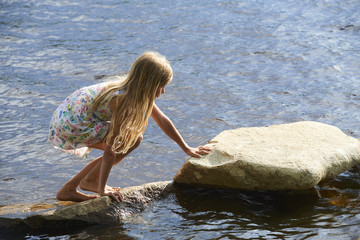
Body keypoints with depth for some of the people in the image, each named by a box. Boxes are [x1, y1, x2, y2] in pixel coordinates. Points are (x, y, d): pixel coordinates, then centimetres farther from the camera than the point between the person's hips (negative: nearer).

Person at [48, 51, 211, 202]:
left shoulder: (134, 92, 4)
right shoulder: (124, 101, -23)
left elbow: (162, 120, 17)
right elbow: (109, 151, -22)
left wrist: (186, 148, 24)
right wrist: (102, 190, -17)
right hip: (71, 123, -10)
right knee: (133, 138, -12)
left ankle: (69, 189, 17)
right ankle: (90, 180, 1)